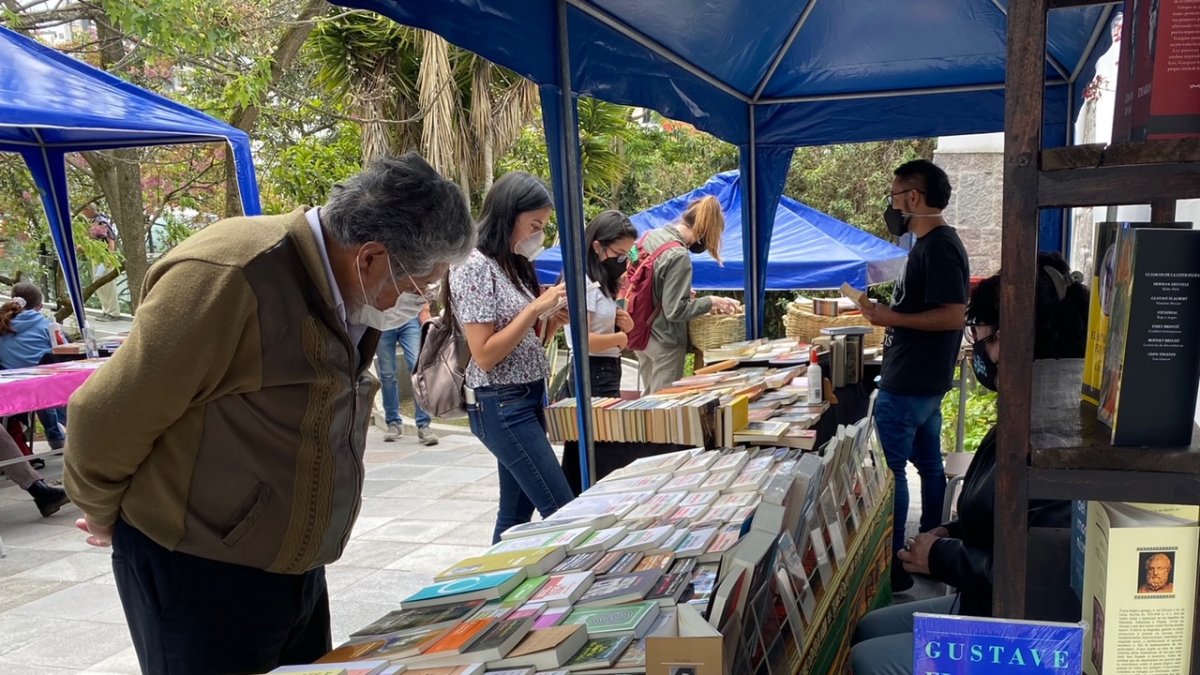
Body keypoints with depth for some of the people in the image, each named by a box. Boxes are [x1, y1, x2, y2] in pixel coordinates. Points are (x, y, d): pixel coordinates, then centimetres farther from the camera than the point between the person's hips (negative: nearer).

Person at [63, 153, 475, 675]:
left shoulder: (348, 295, 1)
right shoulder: (227, 279, -26)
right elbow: (107, 415, -17)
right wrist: (103, 514, 0)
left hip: (293, 566, 8)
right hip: (196, 572, -7)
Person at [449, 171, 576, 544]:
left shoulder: (513, 264, 12)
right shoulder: (475, 266, -14)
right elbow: (485, 355, -18)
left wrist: (553, 319, -1)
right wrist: (535, 308, -19)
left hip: (529, 398, 9)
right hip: (501, 405, -9)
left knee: (516, 513, 13)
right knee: (562, 510, -9)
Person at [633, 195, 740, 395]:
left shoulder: (649, 237, 0)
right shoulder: (678, 256, -24)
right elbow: (674, 310, -22)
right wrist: (710, 301, -13)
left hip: (641, 334, 8)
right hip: (665, 341, -8)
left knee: (648, 397, 22)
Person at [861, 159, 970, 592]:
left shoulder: (938, 247, -18)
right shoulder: (932, 243, 13)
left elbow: (953, 315, -25)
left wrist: (891, 318, -21)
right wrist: (888, 313, 11)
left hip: (908, 384, -11)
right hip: (923, 379, 11)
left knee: (888, 471, -4)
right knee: (929, 465, 17)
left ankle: (891, 568, 3)